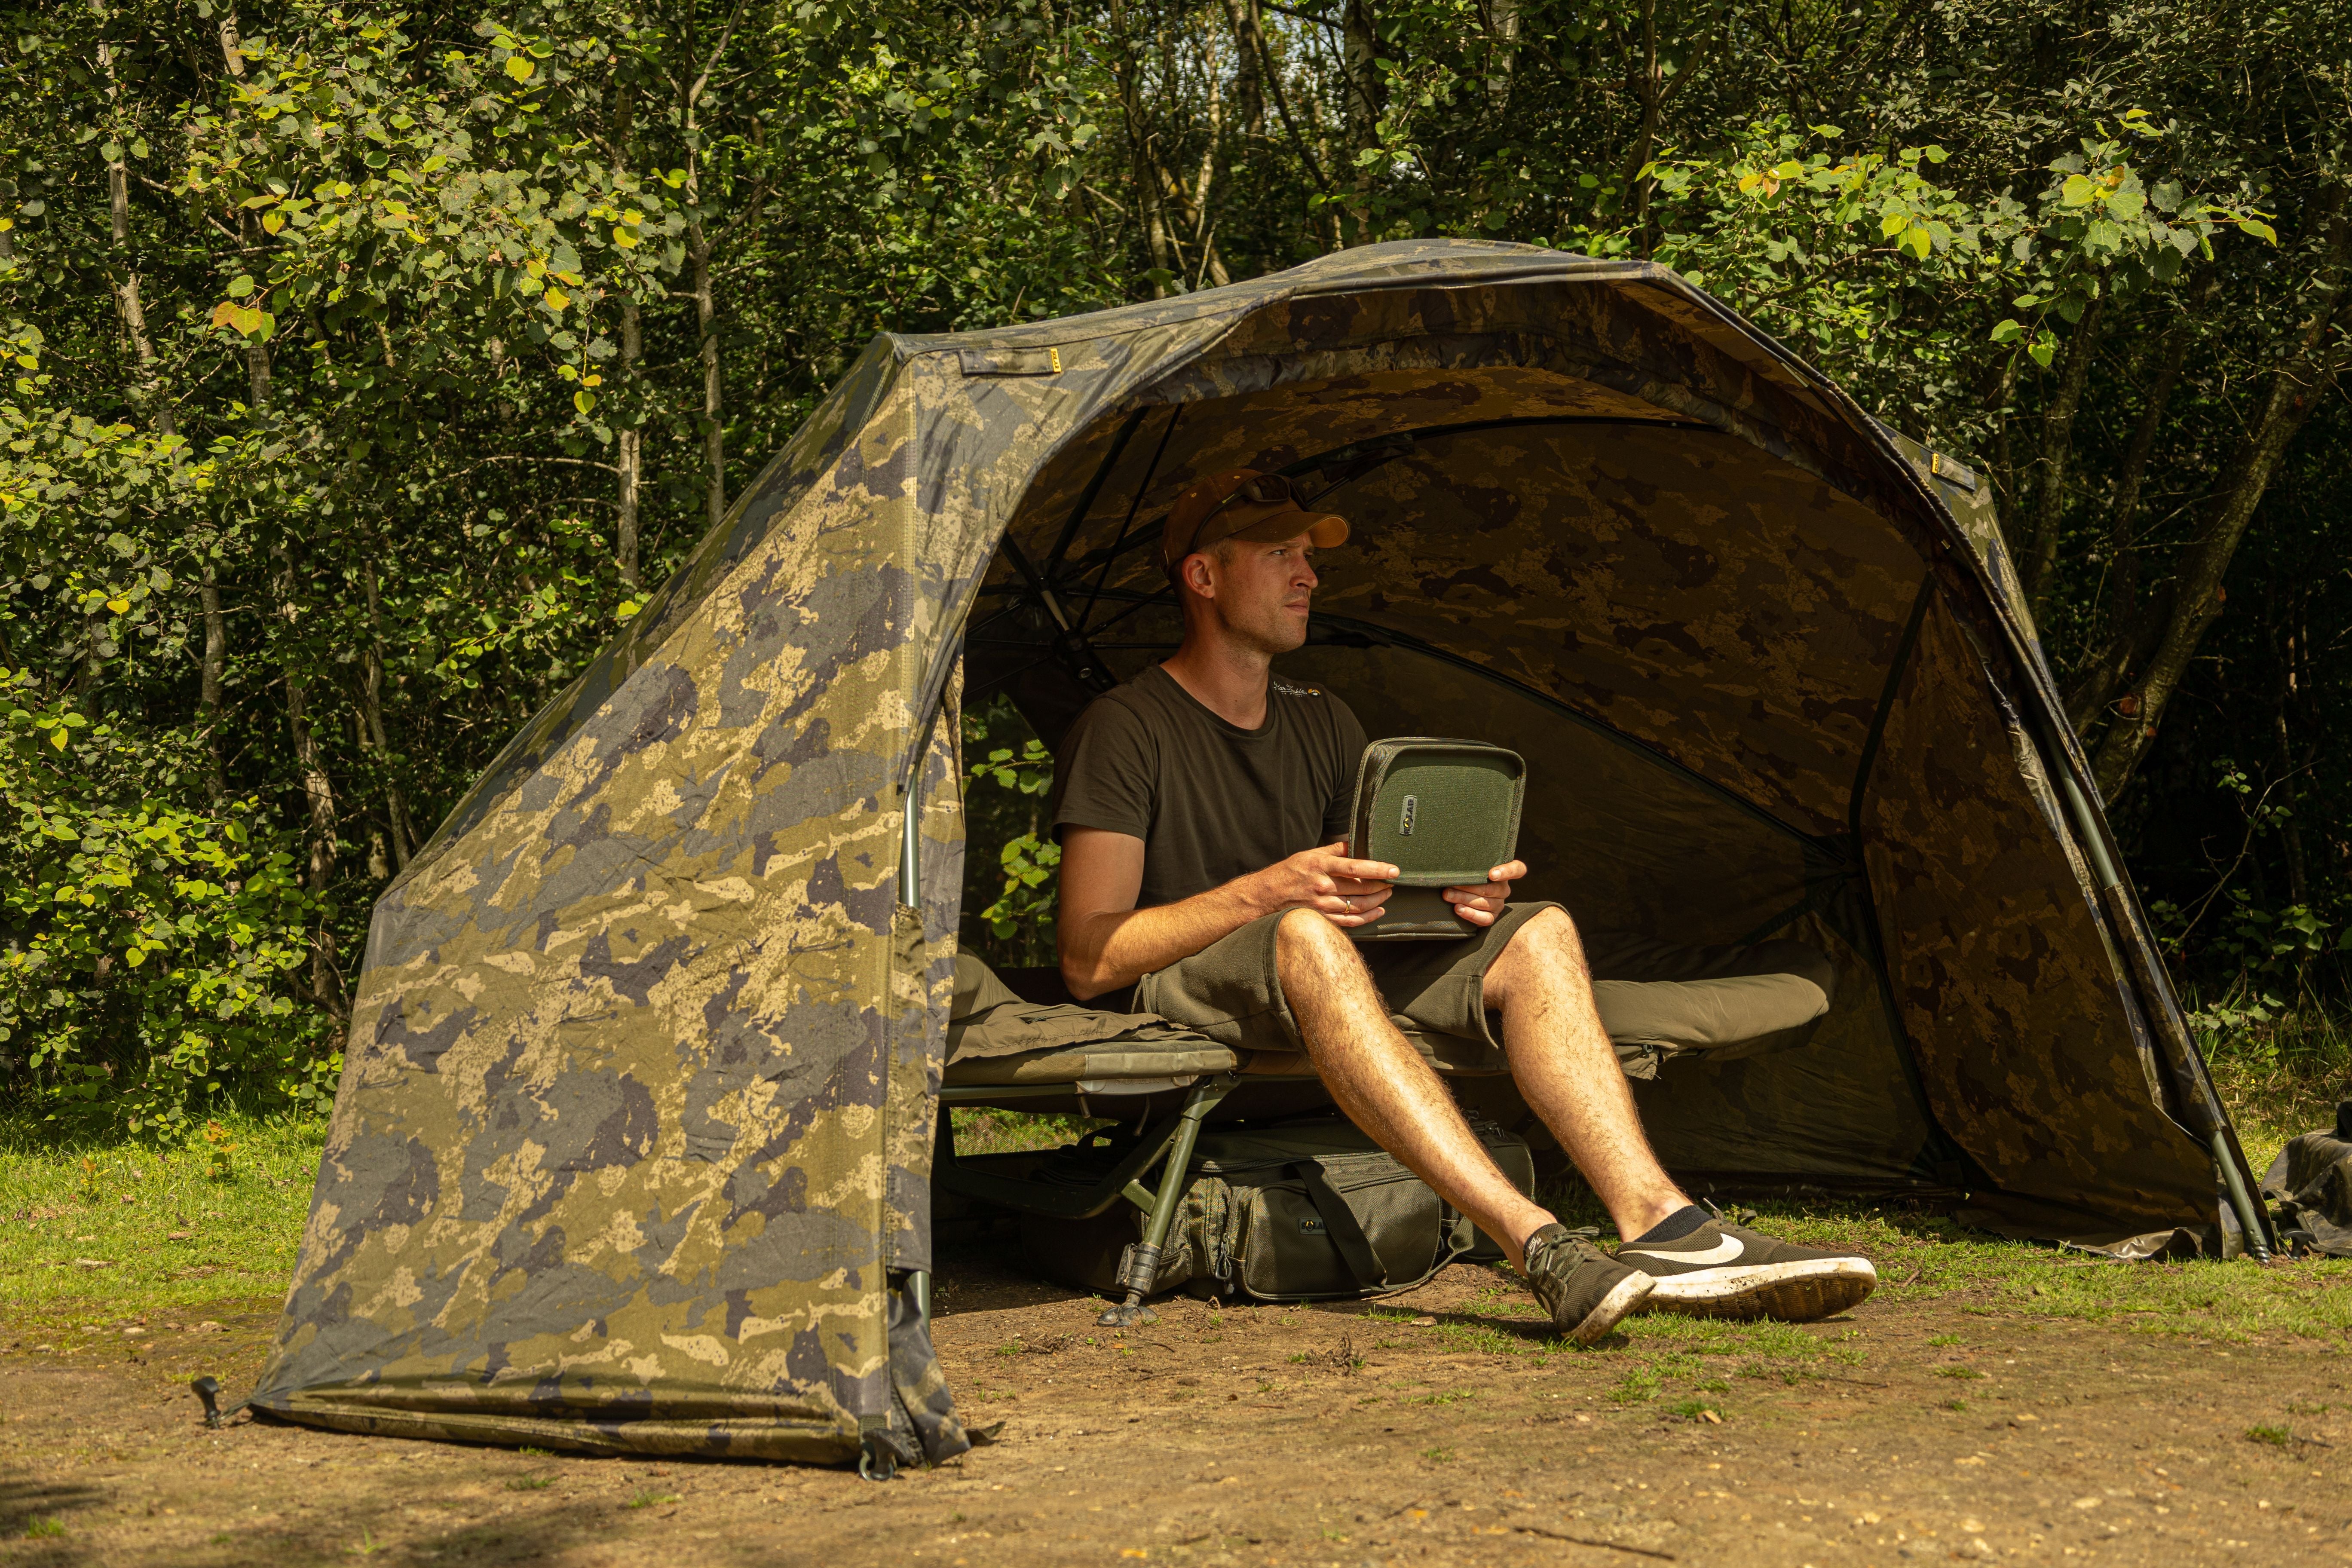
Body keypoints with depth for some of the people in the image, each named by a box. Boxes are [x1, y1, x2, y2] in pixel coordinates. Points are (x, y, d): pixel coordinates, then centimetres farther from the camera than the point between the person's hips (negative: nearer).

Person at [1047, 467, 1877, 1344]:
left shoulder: (1322, 723, 18)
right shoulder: (1125, 730, -5)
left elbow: (1379, 897, 18)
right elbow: (1088, 960, -12)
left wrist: (1459, 895, -7)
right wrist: (1268, 892, -23)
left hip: (1321, 1000, 7)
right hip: (1187, 1006, -7)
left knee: (1537, 934, -15)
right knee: (1304, 938, -40)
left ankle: (1657, 1222, -35)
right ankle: (1541, 1251, -52)